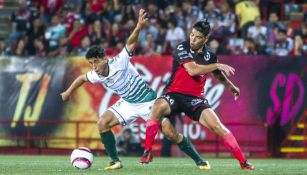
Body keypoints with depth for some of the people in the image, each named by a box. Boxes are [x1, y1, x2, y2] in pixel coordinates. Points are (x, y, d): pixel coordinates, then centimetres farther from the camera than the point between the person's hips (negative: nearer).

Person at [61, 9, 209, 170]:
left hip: (148, 101, -6)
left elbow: (130, 43, -40)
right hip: (127, 103, 6)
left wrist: (139, 27, -56)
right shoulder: (96, 76, -10)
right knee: (103, 123, -12)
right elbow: (82, 78, 12)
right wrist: (68, 92, 22)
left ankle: (198, 160, 3)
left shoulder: (119, 63, -27)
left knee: (170, 133, -11)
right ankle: (115, 161, 0)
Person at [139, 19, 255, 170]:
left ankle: (243, 162, -3)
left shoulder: (209, 55, 5)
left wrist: (231, 87, 35)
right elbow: (192, 70, -22)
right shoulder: (182, 48, -8)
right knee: (158, 106, -35)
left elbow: (219, 74, 27)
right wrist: (217, 65, -17)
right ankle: (147, 152, -24)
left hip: (195, 98, 3)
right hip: (174, 94, -3)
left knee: (217, 126, -15)